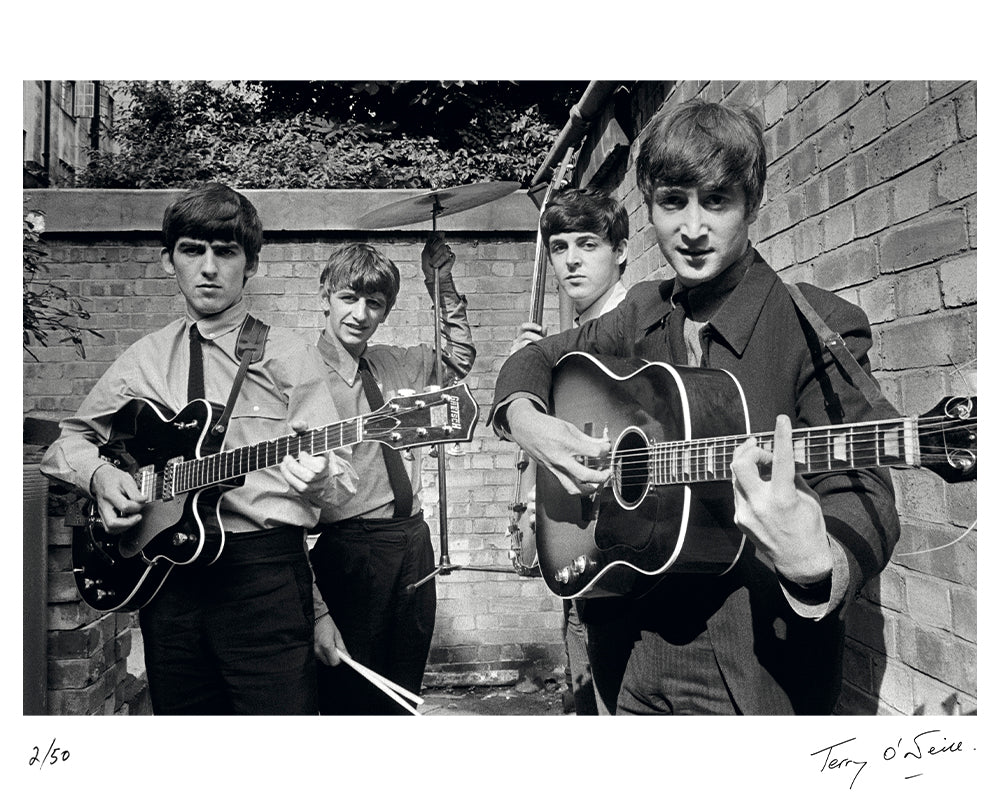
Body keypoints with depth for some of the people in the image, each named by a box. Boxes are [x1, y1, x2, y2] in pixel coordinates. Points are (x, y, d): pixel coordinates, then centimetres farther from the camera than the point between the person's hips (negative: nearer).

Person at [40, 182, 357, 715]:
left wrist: (317, 477, -26)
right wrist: (99, 473, -2)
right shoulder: (144, 361, 11)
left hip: (265, 573, -3)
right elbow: (65, 443, 20)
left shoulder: (289, 358, 1)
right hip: (165, 575, 4)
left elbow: (340, 480, -3)